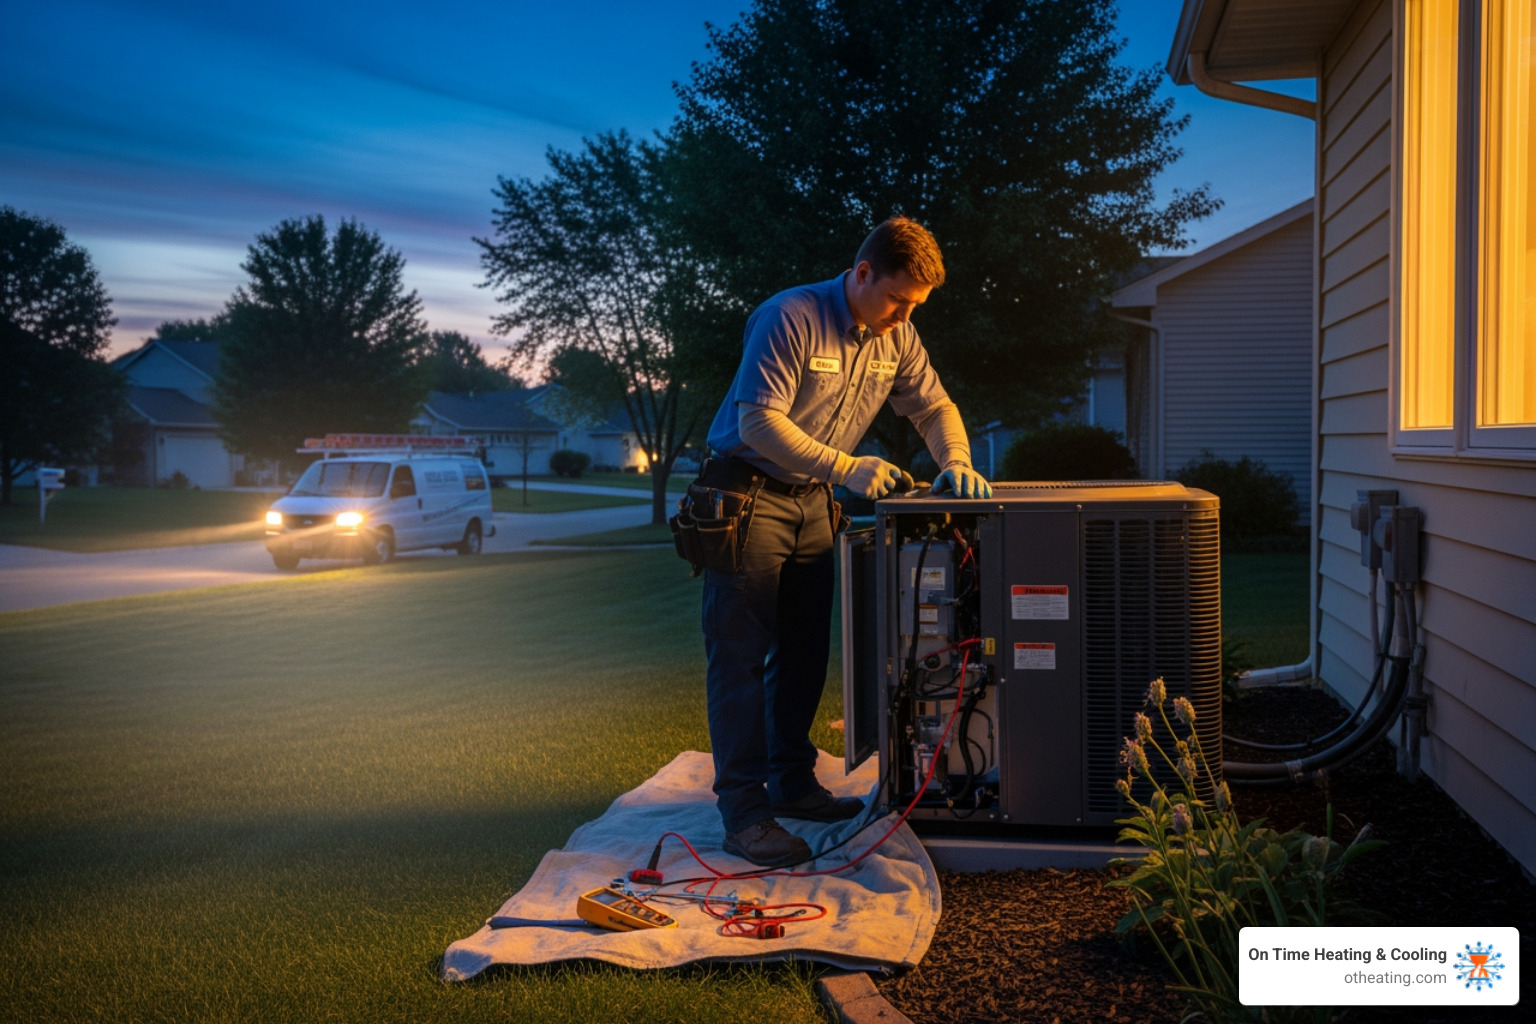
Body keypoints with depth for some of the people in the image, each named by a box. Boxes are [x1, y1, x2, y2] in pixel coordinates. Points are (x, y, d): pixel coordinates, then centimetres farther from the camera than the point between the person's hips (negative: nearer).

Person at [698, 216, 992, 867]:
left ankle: (793, 783, 24)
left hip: (812, 500, 8)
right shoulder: (791, 319, -20)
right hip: (748, 491, -7)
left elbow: (933, 406, 11)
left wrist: (955, 461, -10)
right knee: (741, 656, -8)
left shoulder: (897, 337, 3)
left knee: (805, 652, 11)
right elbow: (760, 424, -26)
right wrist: (847, 468, -31)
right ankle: (744, 812, -6)